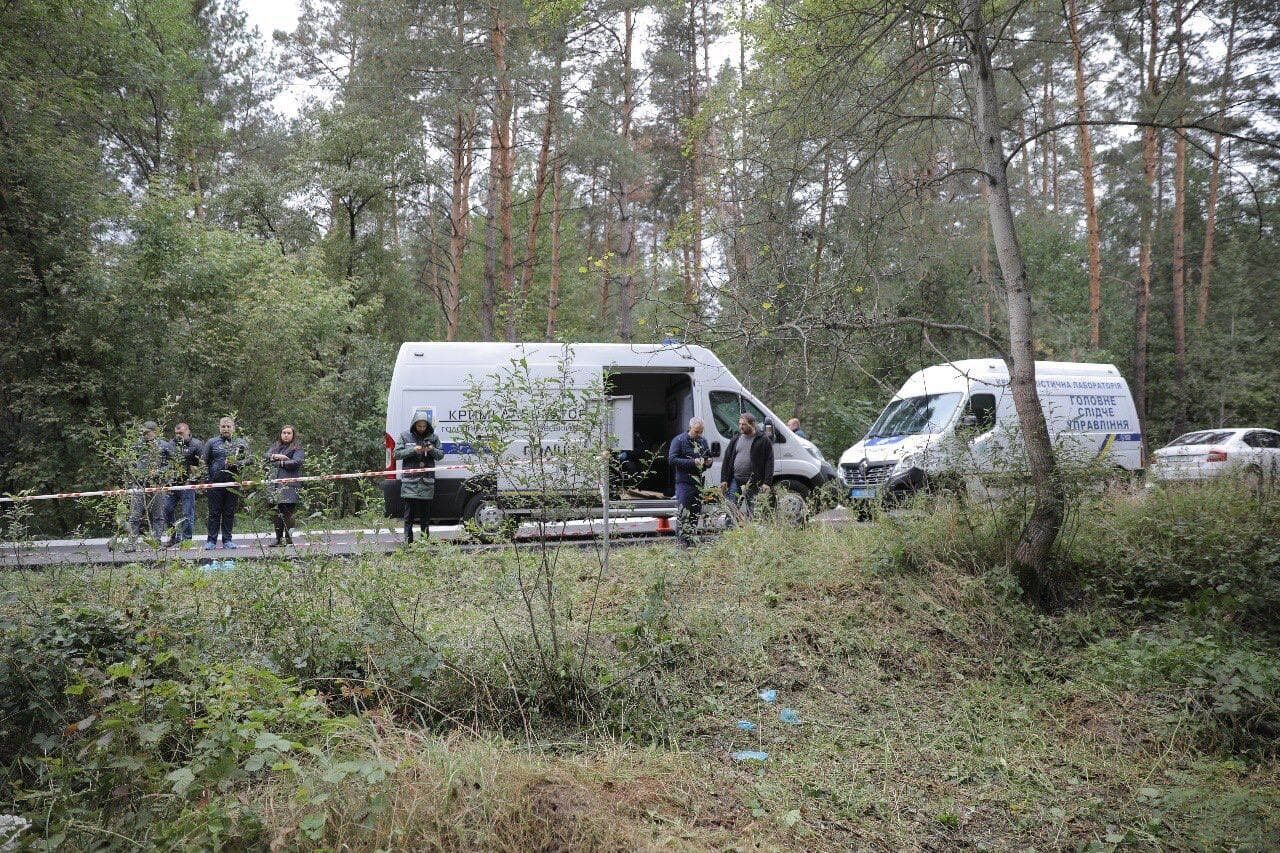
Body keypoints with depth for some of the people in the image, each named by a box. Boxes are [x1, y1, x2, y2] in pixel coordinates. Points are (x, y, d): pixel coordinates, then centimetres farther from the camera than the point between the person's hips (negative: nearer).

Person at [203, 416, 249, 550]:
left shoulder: (240, 443, 11)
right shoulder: (212, 443, 9)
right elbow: (205, 463, 9)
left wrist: (235, 463, -11)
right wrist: (207, 480, -1)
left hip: (233, 482, 1)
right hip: (215, 482, -1)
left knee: (230, 512, 4)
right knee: (214, 512, 1)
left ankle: (227, 540, 11)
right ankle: (211, 540, 7)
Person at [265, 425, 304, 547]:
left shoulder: (297, 448, 5)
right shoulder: (275, 446, 23)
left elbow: (296, 462, -9)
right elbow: (267, 455, 8)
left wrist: (280, 463, -3)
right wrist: (276, 456, -9)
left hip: (289, 483, -5)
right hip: (274, 482, 5)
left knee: (287, 511, -10)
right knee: (277, 512, 6)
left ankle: (288, 538, -6)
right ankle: (278, 539, 11)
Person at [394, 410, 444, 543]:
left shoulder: (433, 437, 9)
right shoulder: (405, 436, 5)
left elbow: (441, 455, 12)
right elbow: (397, 454, 1)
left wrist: (432, 450, -9)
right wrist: (413, 450, -13)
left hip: (427, 480, 2)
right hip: (410, 479, -2)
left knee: (426, 513, 5)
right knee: (409, 512, -3)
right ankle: (408, 540, 1)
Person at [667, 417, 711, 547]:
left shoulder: (703, 441, 16)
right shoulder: (679, 440, -3)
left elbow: (709, 458, 29)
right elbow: (672, 460, -11)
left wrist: (708, 462, 4)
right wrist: (692, 462, -19)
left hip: (698, 482, 6)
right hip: (684, 482, -6)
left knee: (696, 512, 8)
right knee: (683, 512, -11)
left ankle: (690, 539, 16)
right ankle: (682, 541, -11)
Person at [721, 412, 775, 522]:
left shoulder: (763, 440, 0)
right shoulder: (735, 440, 14)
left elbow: (769, 463, -5)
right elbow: (727, 460, 13)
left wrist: (766, 482, -12)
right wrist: (724, 480, 5)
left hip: (753, 484, -4)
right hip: (735, 482, 4)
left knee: (750, 513, 1)